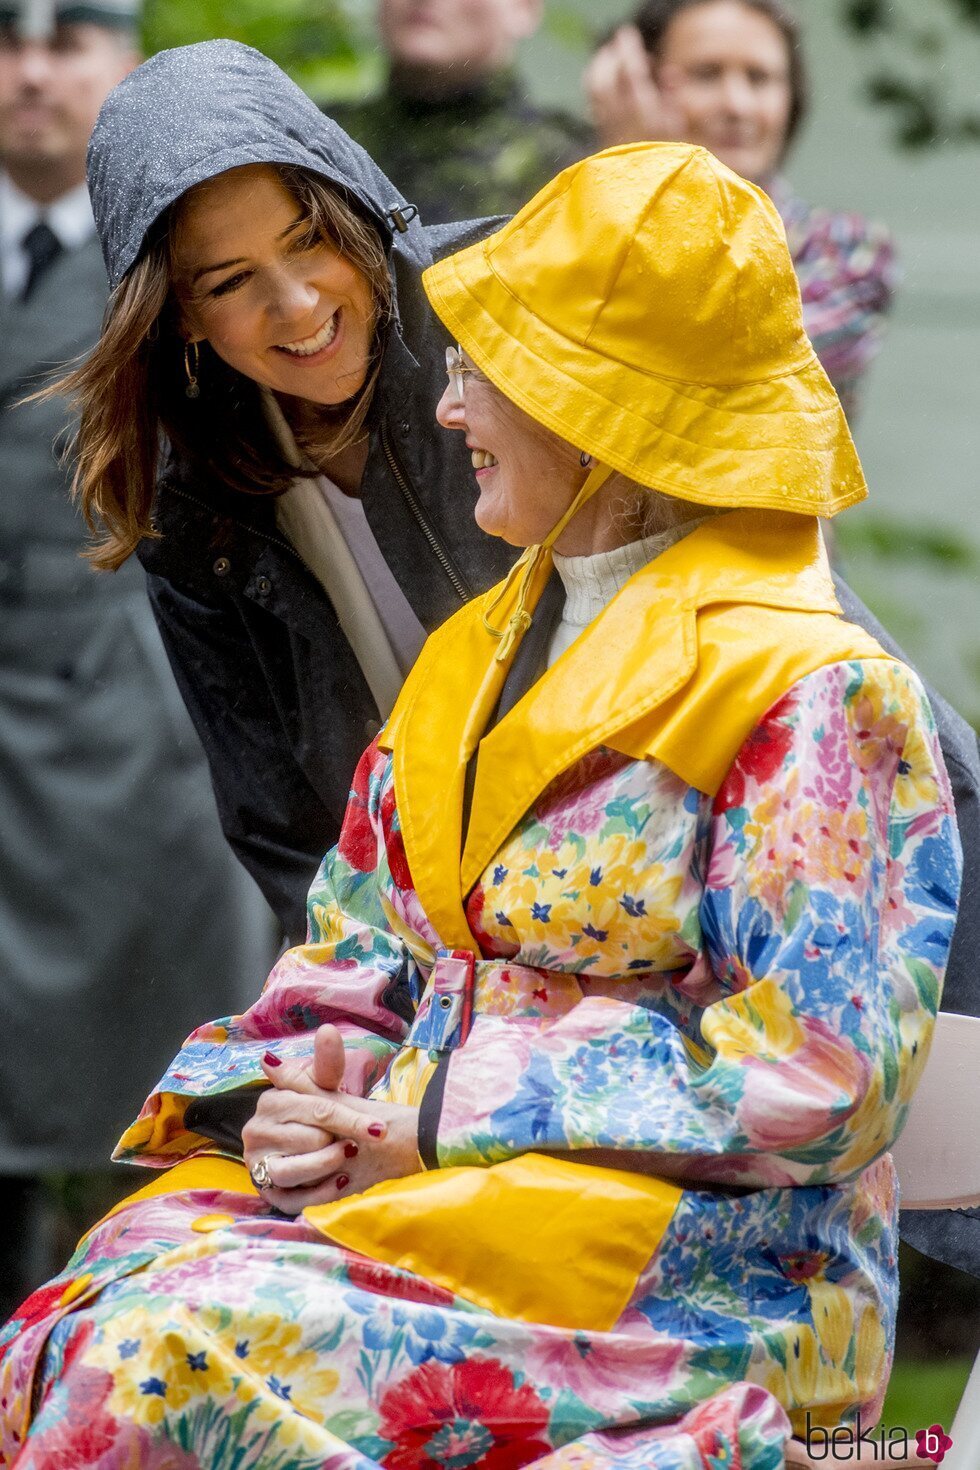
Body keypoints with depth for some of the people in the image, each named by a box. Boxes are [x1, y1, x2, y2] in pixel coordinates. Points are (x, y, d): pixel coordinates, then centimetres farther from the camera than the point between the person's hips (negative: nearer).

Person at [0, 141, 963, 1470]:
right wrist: (303, 1093, -4)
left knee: (184, 1353, -30)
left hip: (691, 1281, -7)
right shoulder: (480, 650, 19)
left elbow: (817, 1078, -14)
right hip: (414, 1177, 7)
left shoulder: (810, 696, -7)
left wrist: (443, 1126, -13)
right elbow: (362, 941, 21)